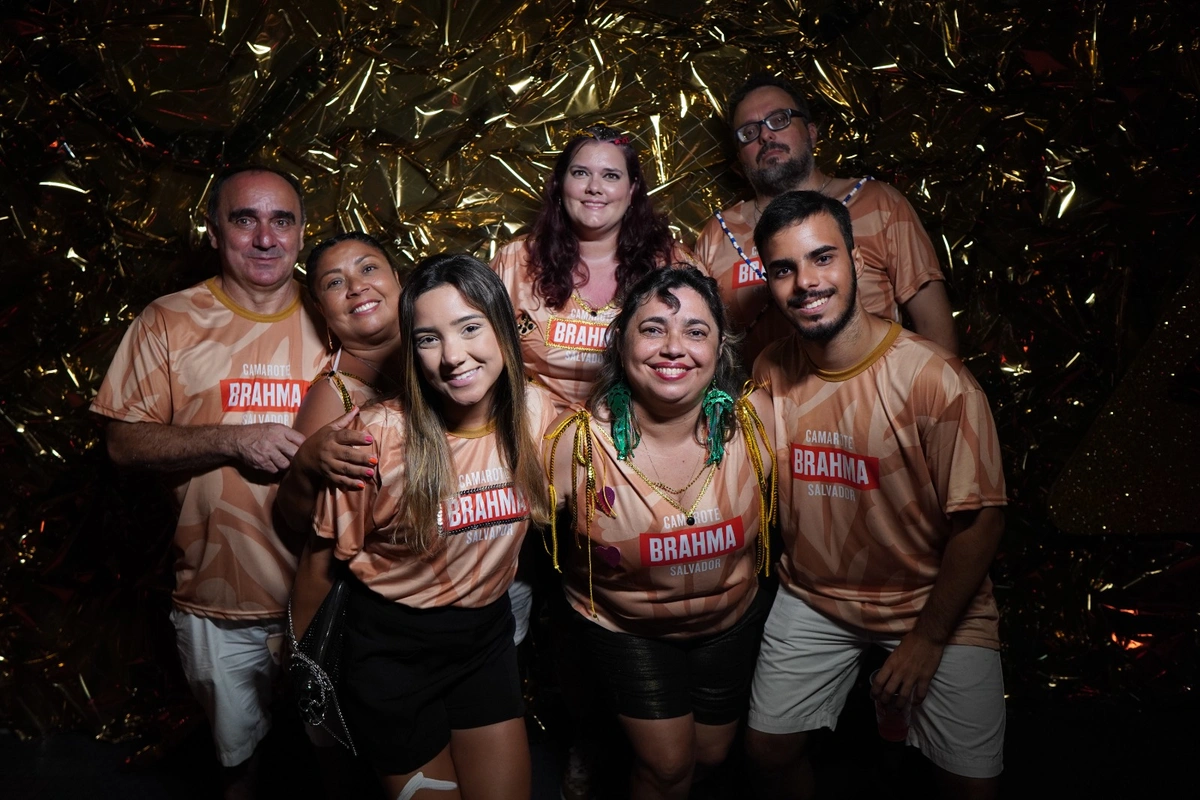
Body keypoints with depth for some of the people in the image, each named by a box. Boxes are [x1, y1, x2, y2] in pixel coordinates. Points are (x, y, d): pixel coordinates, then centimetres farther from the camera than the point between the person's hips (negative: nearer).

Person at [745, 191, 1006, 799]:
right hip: (813, 598, 3)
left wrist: (927, 639, -12)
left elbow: (979, 519, -17)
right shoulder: (770, 373, -8)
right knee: (768, 749, 7)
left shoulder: (935, 379, -23)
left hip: (934, 603, -3)